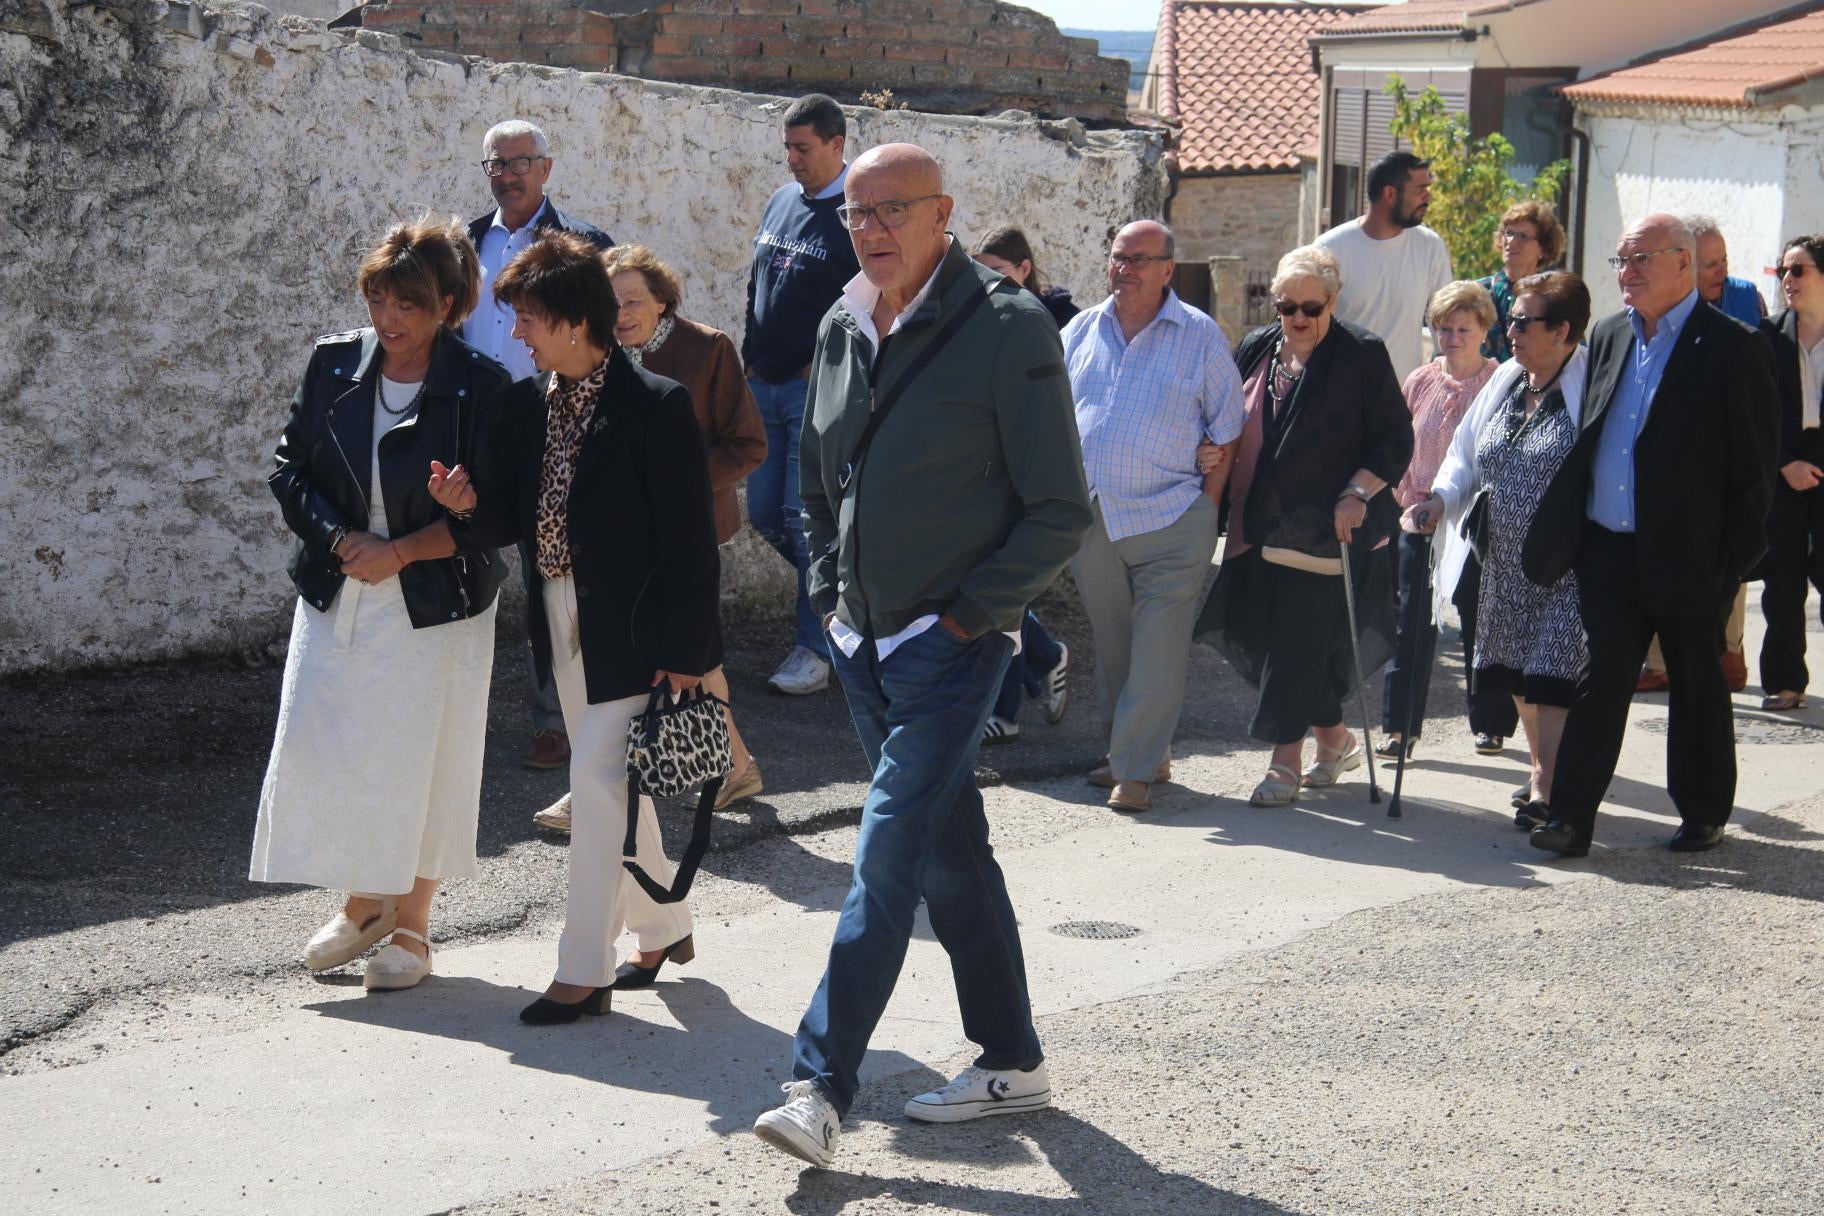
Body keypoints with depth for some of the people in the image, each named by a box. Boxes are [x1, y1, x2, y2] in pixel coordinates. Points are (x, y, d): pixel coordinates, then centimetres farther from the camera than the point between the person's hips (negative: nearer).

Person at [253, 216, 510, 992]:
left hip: (435, 604, -4)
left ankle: (410, 927, 19)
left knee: (419, 760, 2)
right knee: (319, 753, 2)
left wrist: (399, 551, -16)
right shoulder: (333, 365, 2)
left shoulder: (480, 387, -10)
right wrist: (340, 538, -10)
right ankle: (364, 903, 25)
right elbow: (289, 468, 6)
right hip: (335, 598, 4)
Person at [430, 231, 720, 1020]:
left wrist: (683, 652, -15)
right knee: (611, 784, 16)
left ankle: (585, 970, -3)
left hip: (632, 629, -7)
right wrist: (469, 504, -14)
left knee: (597, 776, -10)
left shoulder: (655, 405, -15)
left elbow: (689, 539, -14)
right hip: (563, 623, 7)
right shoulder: (527, 404, 5)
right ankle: (665, 928, 33)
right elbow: (513, 519, 10)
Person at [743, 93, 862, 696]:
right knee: (765, 513, 11)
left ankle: (815, 648, 1)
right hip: (765, 385, 7)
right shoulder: (780, 201, 13)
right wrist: (750, 356, 15)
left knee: (806, 517, -7)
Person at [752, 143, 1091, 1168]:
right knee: (951, 853, 13)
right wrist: (832, 591, 14)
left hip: (954, 644, -7)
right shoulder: (843, 329, 8)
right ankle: (1013, 1062, 24)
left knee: (889, 854, -13)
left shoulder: (1009, 327, -11)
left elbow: (1061, 511, -9)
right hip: (866, 641, 7)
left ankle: (822, 1086, -14)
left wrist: (966, 613, -12)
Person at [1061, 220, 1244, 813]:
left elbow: (1227, 433, 1)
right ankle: (1136, 754, 24)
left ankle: (1137, 768, -2)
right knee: (1111, 647, 12)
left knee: (1156, 652, -7)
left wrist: (1205, 508, -5)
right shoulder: (1080, 332, 10)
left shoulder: (1200, 336, -1)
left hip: (1169, 524, -4)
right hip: (1090, 520, 5)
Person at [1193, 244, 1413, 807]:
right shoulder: (1255, 350, 10)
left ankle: (1286, 762, 2)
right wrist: (1213, 451, 1)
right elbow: (1231, 424, 22)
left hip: (1323, 529, -6)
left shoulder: (1362, 355, -5)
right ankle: (1335, 739, 26)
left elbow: (1395, 442, -4)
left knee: (1300, 641, -7)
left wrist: (1357, 493, -16)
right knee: (1259, 634, 8)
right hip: (1257, 527, 6)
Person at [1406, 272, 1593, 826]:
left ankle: (1546, 792, -8)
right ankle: (1544, 771, 32)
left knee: (1551, 675, -11)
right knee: (1517, 675, 16)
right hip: (1504, 563, 8)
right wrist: (1441, 499, -1)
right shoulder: (1506, 382, 11)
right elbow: (1466, 457, 17)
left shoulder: (1591, 387, -13)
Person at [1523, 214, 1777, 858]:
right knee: (1599, 681, 2)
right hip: (1609, 550, 4)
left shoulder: (1732, 348, -8)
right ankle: (1570, 816, 2)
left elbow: (1754, 463, -8)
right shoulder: (1608, 336, 10)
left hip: (1688, 557, -4)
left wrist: (1738, 557, -12)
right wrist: (1565, 536, 9)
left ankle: (1704, 812, 24)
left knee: (1697, 688, 10)